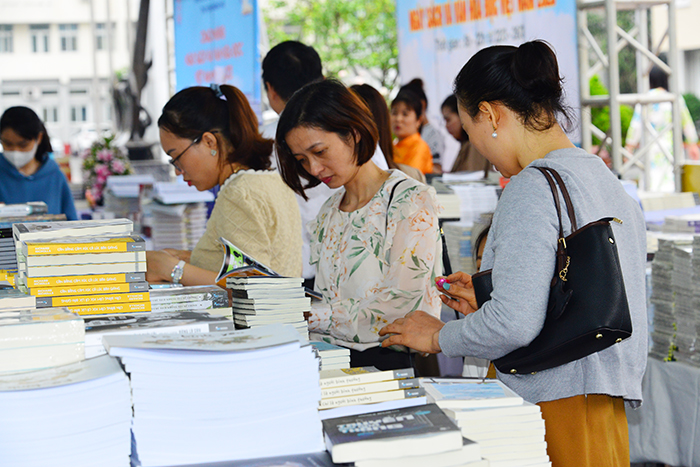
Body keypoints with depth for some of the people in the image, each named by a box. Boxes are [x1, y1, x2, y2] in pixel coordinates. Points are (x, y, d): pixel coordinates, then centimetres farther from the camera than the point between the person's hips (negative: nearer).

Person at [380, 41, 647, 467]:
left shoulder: (531, 190, -16)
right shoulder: (603, 177, 14)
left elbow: (515, 325, -23)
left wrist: (439, 336, -7)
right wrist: (488, 301, 21)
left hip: (558, 405, -9)